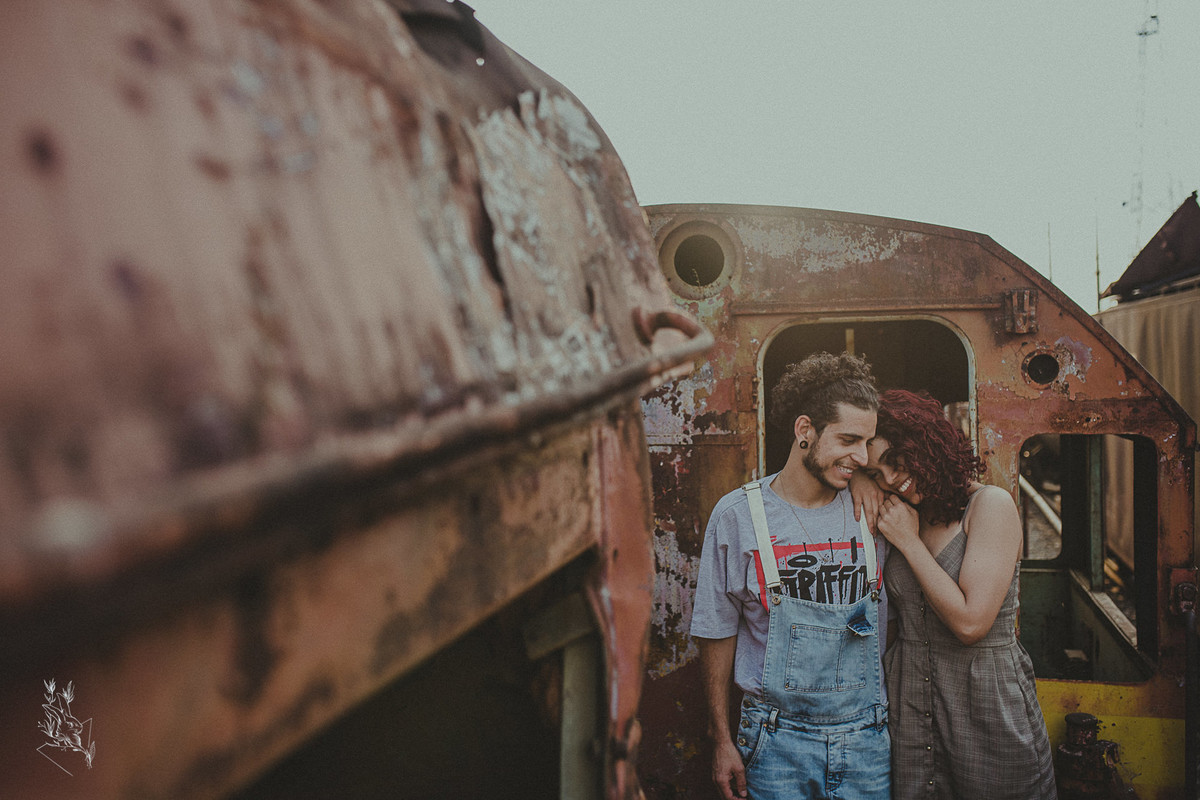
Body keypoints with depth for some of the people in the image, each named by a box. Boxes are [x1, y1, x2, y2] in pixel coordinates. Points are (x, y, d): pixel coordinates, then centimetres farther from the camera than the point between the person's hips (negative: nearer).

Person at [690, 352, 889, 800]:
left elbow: (889, 620, 11)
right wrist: (722, 740, 1)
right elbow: (718, 632, 0)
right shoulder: (738, 515, -6)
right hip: (778, 740, -2)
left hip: (866, 737, 2)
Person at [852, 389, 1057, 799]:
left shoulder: (991, 504, -12)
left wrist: (908, 541, -13)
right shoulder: (903, 518, 5)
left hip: (987, 705, -5)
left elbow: (970, 622, -19)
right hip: (909, 704, 5)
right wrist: (858, 479, -2)